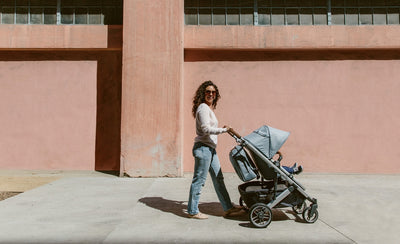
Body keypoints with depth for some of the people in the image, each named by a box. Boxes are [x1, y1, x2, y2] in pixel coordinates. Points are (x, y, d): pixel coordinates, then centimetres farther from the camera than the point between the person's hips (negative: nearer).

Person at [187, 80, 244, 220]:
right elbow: (206, 129, -19)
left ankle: (228, 208, 21)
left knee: (218, 178, 13)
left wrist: (220, 130, 15)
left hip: (210, 148, 10)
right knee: (199, 179, -2)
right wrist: (224, 130, -13)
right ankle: (192, 211, 10)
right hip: (203, 147, -10)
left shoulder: (208, 108, 19)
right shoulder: (203, 108, -11)